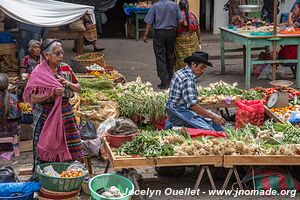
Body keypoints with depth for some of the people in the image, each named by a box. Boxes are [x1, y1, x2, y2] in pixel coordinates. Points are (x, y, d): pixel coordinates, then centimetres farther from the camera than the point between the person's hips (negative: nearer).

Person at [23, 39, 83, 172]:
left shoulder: (65, 68, 4)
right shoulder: (38, 73, -12)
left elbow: (78, 88, 12)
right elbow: (30, 97, -16)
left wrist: (68, 83, -9)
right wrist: (52, 93, -24)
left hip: (66, 114, 5)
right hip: (46, 116, -5)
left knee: (70, 149, 7)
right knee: (47, 150, 2)